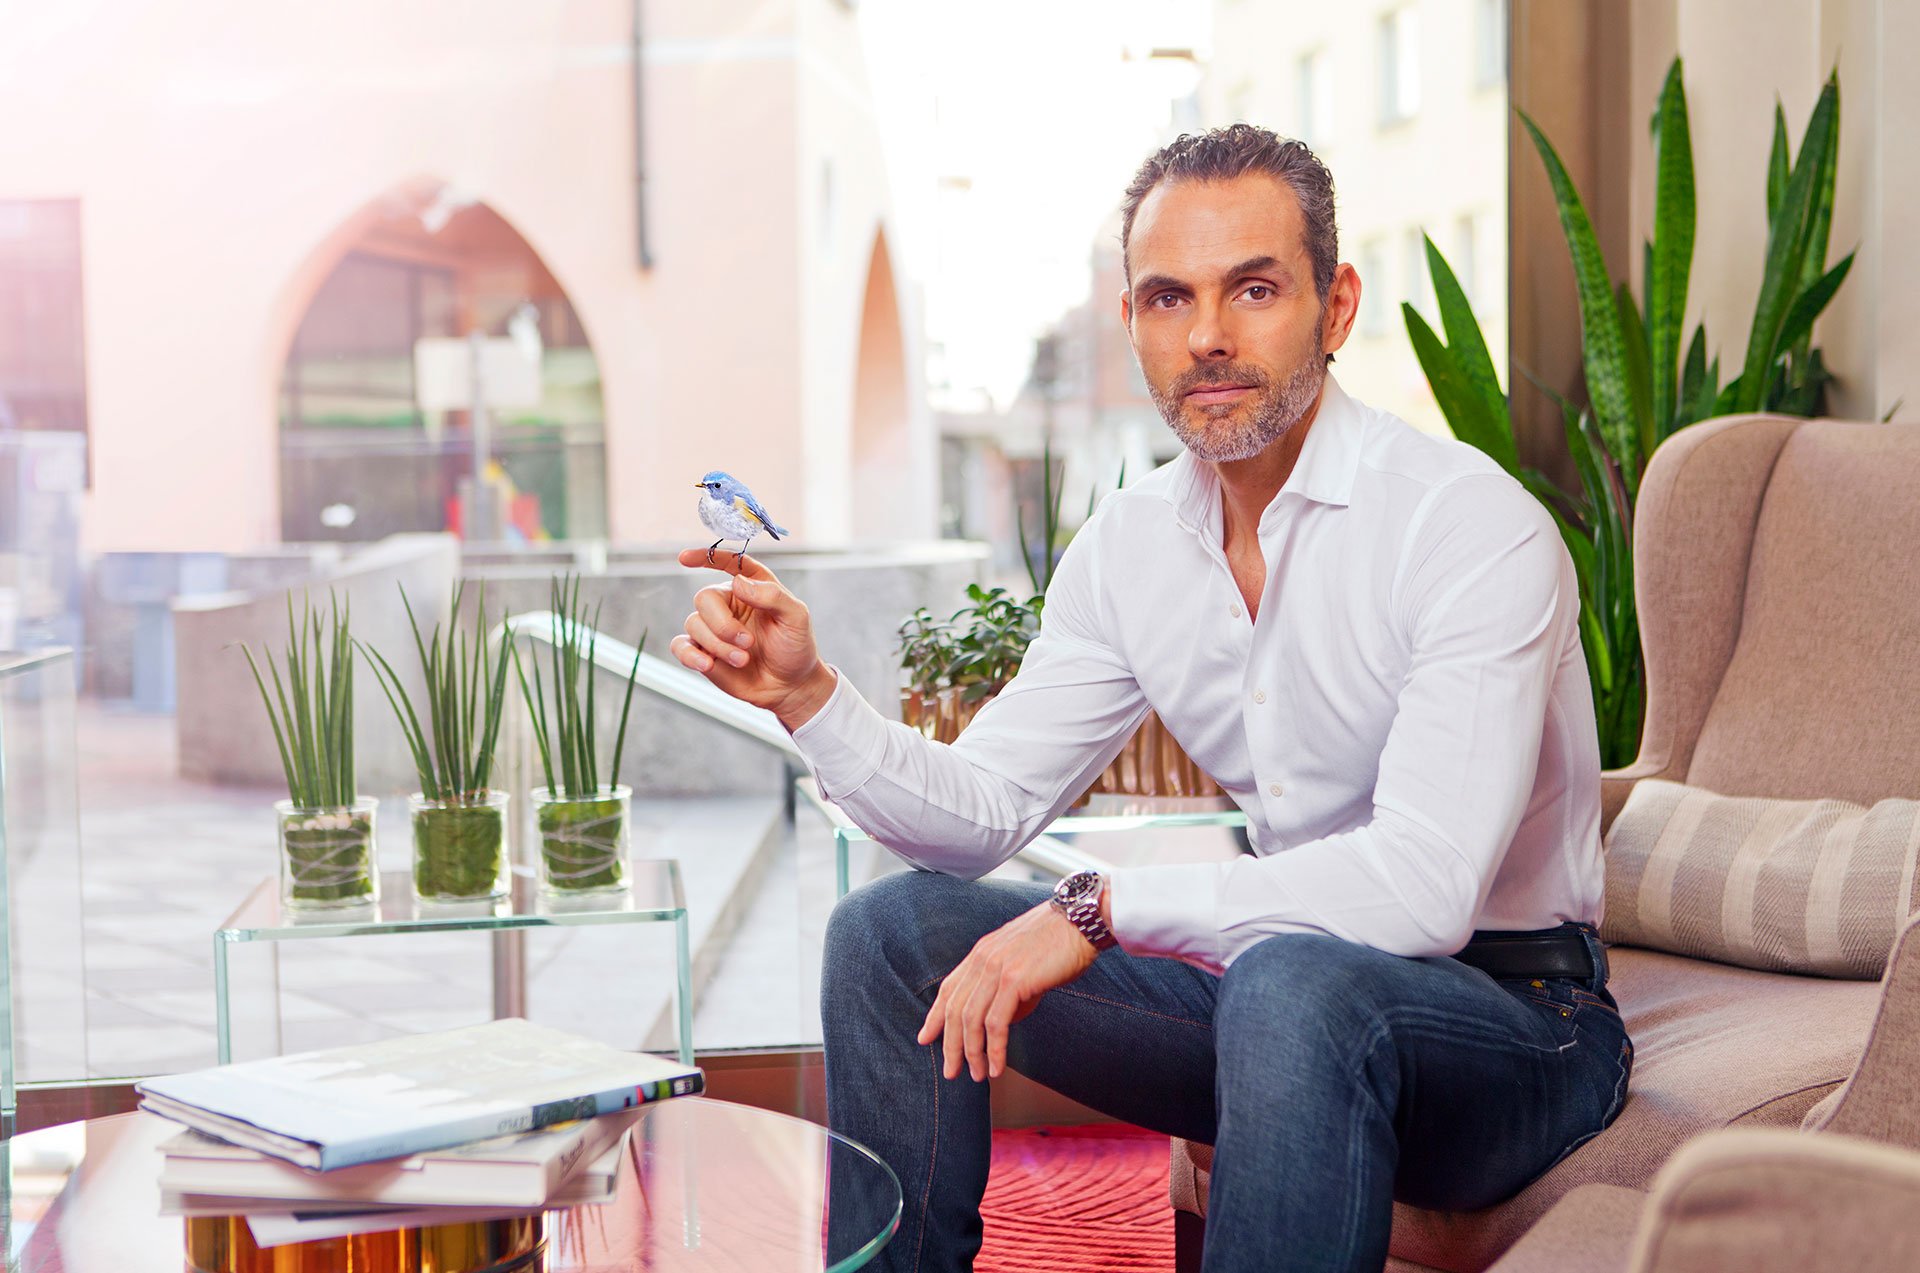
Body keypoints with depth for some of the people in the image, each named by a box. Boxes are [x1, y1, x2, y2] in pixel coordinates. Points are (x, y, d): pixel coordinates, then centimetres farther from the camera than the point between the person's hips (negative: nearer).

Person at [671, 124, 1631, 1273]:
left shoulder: (1473, 527, -21)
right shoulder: (1132, 545, 2)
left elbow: (1424, 886, -30)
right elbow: (985, 810, 4)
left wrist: (1097, 907, -27)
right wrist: (808, 694, -14)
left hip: (1520, 1017, -6)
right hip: (1279, 974, 7)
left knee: (1294, 982, -39)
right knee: (893, 927, -1)